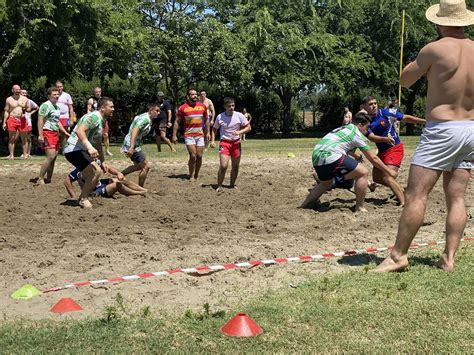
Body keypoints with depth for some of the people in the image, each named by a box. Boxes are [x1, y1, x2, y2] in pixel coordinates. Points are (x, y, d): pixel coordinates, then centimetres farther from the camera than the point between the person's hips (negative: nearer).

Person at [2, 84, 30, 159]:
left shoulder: (25, 99, 11)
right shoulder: (9, 99, 7)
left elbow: (29, 109, 16)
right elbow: (6, 111, 9)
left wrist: (25, 109, -9)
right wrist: (4, 122, 2)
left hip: (22, 120, 1)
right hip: (12, 120, -1)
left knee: (24, 138, 1)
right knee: (12, 139, -2)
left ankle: (25, 154, 6)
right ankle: (11, 155, 0)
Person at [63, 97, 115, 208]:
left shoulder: (102, 121, 16)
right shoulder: (94, 117, -16)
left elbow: (98, 143, 27)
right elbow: (79, 131, -33)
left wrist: (102, 161, 28)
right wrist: (90, 147, -44)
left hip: (82, 151, 11)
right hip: (73, 149, -11)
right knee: (96, 171, -23)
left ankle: (83, 197, 34)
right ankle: (83, 199, -10)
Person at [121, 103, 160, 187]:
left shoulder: (147, 119, 15)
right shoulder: (145, 118, -18)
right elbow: (135, 130, -30)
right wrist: (131, 147, -38)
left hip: (134, 145, 11)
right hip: (132, 145, -11)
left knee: (139, 166, 24)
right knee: (146, 166, -4)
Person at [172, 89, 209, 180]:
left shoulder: (203, 106, 6)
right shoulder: (182, 108, -5)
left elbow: (206, 120, 17)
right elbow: (177, 122, -1)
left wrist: (207, 132, 14)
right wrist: (174, 135, -5)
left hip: (200, 135, 4)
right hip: (189, 135, -4)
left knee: (199, 156, 2)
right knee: (193, 156, -12)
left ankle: (196, 176, 18)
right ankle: (191, 176, 2)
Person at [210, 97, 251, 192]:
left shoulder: (239, 116, -6)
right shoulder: (220, 117, -4)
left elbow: (248, 127, -1)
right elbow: (214, 129, 10)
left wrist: (239, 132, -18)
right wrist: (212, 140, -2)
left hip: (236, 143, 2)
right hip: (224, 142, -2)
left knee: (235, 166, 9)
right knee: (223, 166, -14)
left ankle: (232, 185, 27)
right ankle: (219, 186, -1)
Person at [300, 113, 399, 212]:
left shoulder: (342, 128, 29)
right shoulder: (357, 134, 6)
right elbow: (373, 159, 9)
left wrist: (355, 156, 67)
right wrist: (390, 172, 18)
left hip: (316, 157, 9)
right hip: (330, 156, -9)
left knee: (326, 183, 34)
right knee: (363, 172, -3)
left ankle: (304, 205, 32)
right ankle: (359, 208, 1)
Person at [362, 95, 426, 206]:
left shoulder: (386, 113, -13)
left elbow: (406, 118, -6)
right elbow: (371, 137, -20)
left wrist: (425, 121, -8)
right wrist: (385, 139, -39)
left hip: (395, 148, -7)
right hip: (382, 151, 7)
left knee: (387, 177, -21)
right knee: (376, 177, 14)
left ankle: (403, 202, -21)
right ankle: (399, 190, 32)